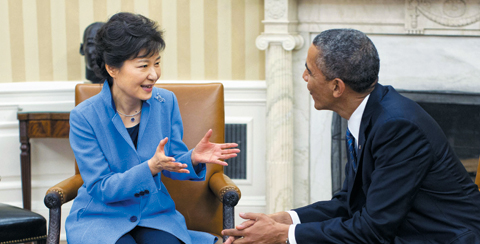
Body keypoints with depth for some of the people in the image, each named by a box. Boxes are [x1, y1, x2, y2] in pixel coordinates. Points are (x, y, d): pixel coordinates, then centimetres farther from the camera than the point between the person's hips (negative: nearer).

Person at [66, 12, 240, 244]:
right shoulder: (84, 117, -13)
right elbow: (101, 189, -14)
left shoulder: (166, 102, -1)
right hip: (100, 220, -2)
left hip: (155, 214, 3)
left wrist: (193, 158, -18)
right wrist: (150, 168, -29)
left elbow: (172, 166, 6)